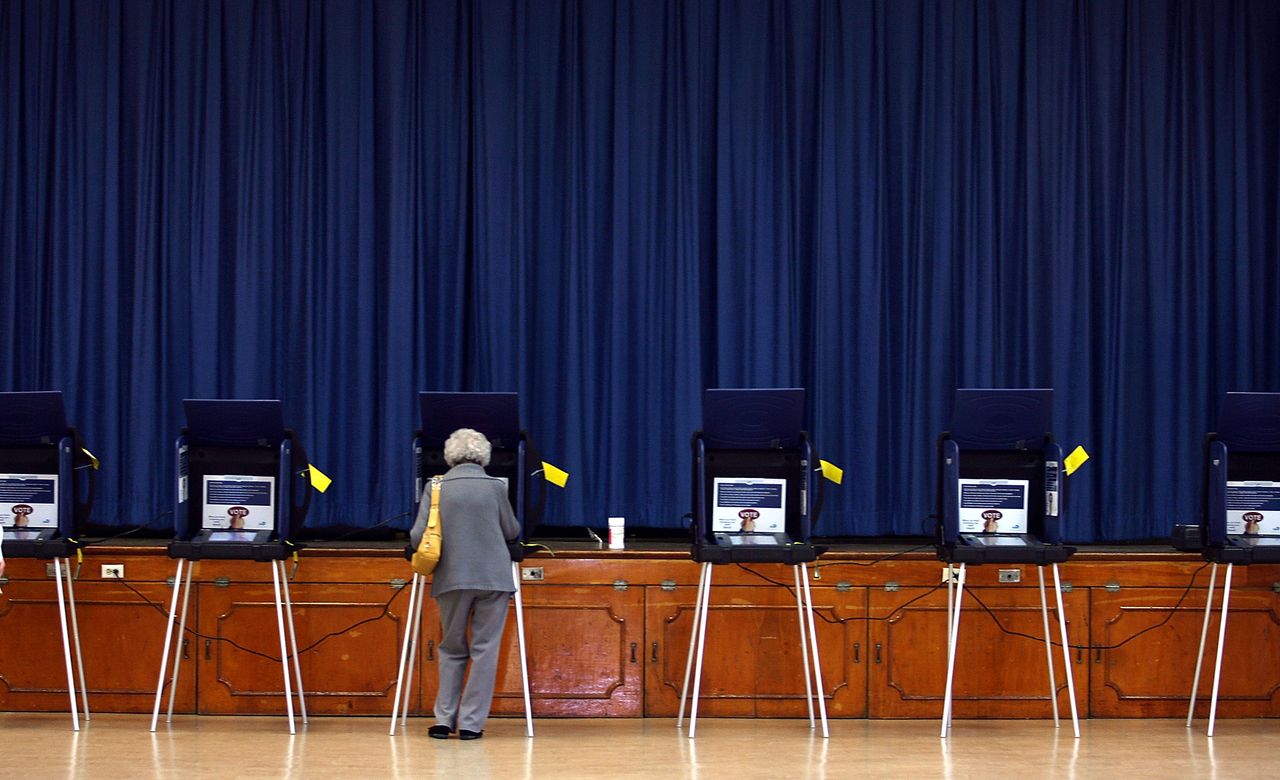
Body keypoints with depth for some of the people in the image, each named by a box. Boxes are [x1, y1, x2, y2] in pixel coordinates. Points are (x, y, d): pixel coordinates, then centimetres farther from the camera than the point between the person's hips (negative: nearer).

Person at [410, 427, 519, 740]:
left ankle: (444, 719, 11)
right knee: (484, 650, 4)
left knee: (452, 648, 15)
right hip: (493, 577, -1)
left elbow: (417, 537, -3)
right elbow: (512, 532, 11)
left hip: (451, 579, 1)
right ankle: (471, 723, 2)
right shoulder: (495, 486, 2)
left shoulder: (436, 487, 2)